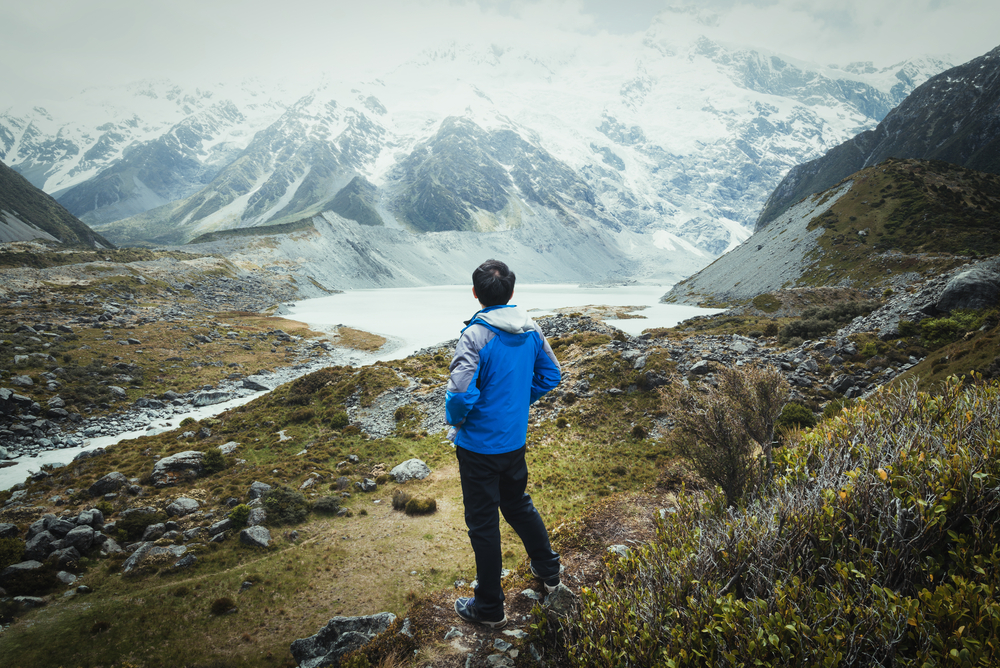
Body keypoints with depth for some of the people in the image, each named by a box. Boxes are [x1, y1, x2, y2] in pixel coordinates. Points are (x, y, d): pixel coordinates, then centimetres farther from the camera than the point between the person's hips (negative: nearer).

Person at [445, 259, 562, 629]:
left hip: (479, 445, -6)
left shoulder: (475, 335, -24)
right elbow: (550, 374, 8)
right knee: (518, 504, 28)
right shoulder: (531, 329, -3)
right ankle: (548, 570, 44)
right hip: (516, 441, 7)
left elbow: (461, 393, -30)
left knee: (483, 523, 8)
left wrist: (455, 422, -9)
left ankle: (489, 607, 23)